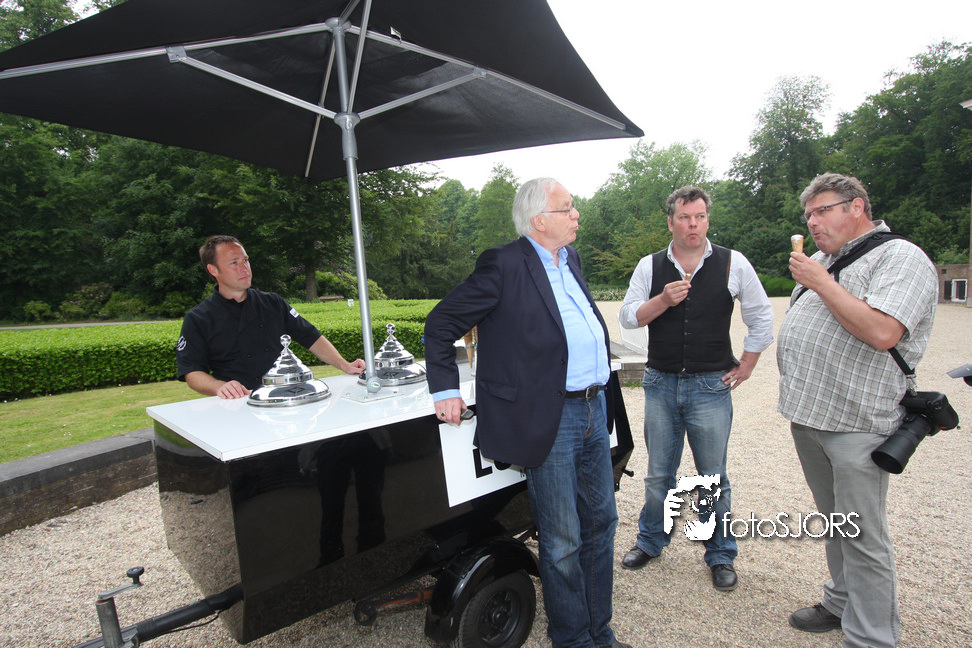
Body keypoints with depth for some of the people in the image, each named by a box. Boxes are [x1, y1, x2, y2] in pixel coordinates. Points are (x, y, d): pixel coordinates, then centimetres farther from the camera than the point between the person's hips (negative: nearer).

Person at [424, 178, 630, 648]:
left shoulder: (569, 259, 13)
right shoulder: (503, 265, -12)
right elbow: (440, 324, -8)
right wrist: (445, 390, -12)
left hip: (593, 408, 9)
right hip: (550, 419, -8)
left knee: (601, 522, 18)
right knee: (562, 542, 5)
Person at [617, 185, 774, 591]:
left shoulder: (733, 263, 0)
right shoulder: (649, 266, 3)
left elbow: (761, 317, 8)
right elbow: (627, 316, -1)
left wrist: (746, 366, 5)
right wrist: (662, 300, -17)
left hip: (711, 387, -1)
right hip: (660, 384, 2)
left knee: (713, 478, 8)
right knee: (658, 473, 13)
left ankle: (721, 555, 27)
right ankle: (650, 541, 32)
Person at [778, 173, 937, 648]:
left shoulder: (900, 257, -9)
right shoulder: (824, 260, 16)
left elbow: (880, 332, -25)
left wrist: (821, 283, -18)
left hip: (855, 422, -8)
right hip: (808, 414, 8)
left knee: (861, 536, 2)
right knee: (833, 520, 20)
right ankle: (841, 603, 36)